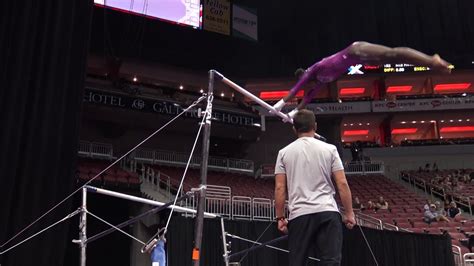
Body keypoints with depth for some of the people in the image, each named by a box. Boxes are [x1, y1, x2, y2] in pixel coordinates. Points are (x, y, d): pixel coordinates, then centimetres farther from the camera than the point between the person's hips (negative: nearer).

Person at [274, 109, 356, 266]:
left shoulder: (284, 152, 6)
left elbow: (279, 188, 2)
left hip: (299, 215, 1)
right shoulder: (329, 149, 4)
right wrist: (349, 213, 7)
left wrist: (280, 217, 8)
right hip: (328, 212, -1)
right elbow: (342, 184, 0)